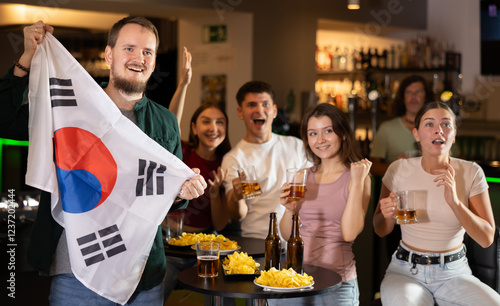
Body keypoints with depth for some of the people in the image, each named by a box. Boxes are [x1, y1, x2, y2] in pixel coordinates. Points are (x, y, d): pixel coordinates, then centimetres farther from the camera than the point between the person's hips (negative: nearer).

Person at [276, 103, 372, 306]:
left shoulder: (359, 177, -5)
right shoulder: (303, 176, 7)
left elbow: (349, 233, -18)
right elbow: (287, 235, 9)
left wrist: (357, 182, -17)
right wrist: (289, 209, -9)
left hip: (336, 283, -4)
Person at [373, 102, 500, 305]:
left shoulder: (471, 172, -4)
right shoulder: (399, 170, -5)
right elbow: (381, 231, 5)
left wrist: (454, 202, -21)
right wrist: (388, 214, -19)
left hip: (454, 273, 2)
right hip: (407, 271, -2)